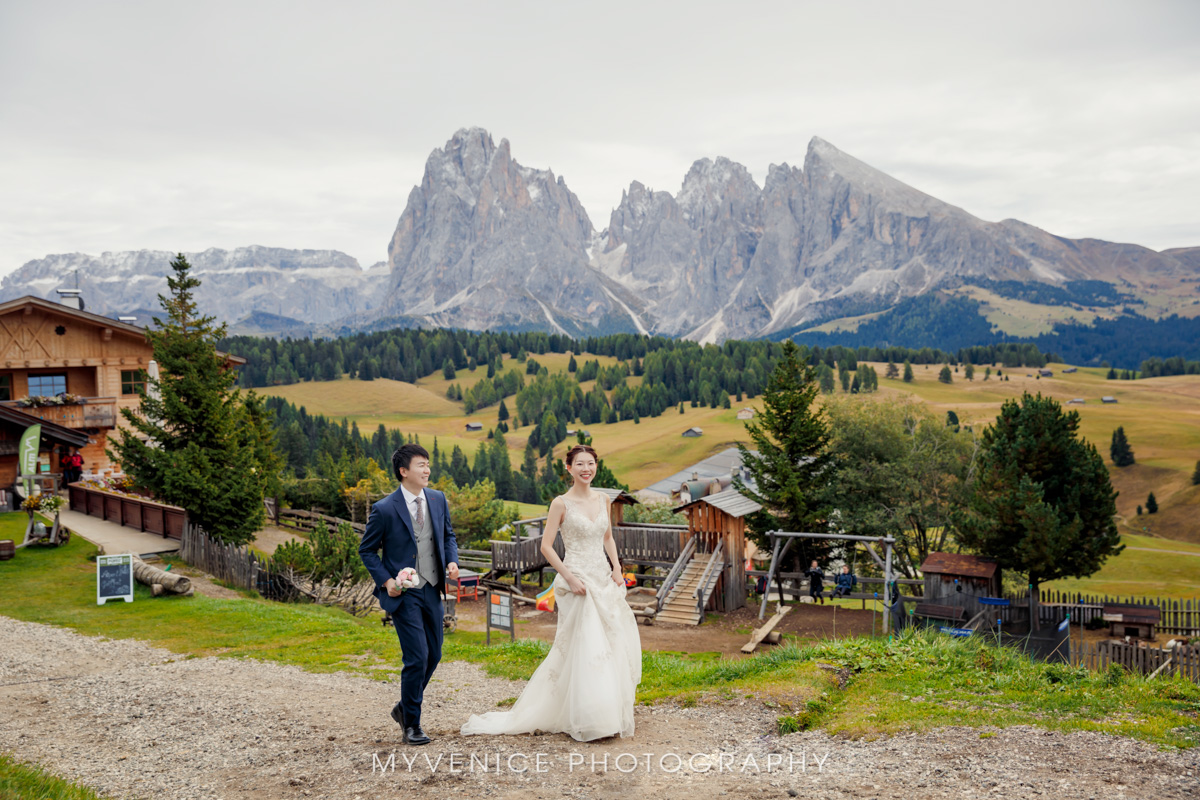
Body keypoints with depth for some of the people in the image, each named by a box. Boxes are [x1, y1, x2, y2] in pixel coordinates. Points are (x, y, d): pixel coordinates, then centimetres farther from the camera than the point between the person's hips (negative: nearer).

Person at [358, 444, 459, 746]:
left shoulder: (438, 499, 2)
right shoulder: (385, 509, -13)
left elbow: (448, 535, 16)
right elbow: (367, 550, -3)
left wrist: (452, 561, -2)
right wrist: (385, 580, -14)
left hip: (432, 590, 6)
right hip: (403, 593, -6)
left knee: (434, 655, 12)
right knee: (417, 657, -9)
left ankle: (404, 707, 35)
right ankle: (411, 724, 9)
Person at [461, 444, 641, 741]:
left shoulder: (602, 500, 9)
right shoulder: (561, 504, -8)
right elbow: (546, 546, -9)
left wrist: (617, 569, 6)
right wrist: (570, 578, -15)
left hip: (604, 580, 6)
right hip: (577, 581, -6)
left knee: (612, 644, 8)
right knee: (584, 647, -6)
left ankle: (611, 711, 23)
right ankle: (585, 720, 4)